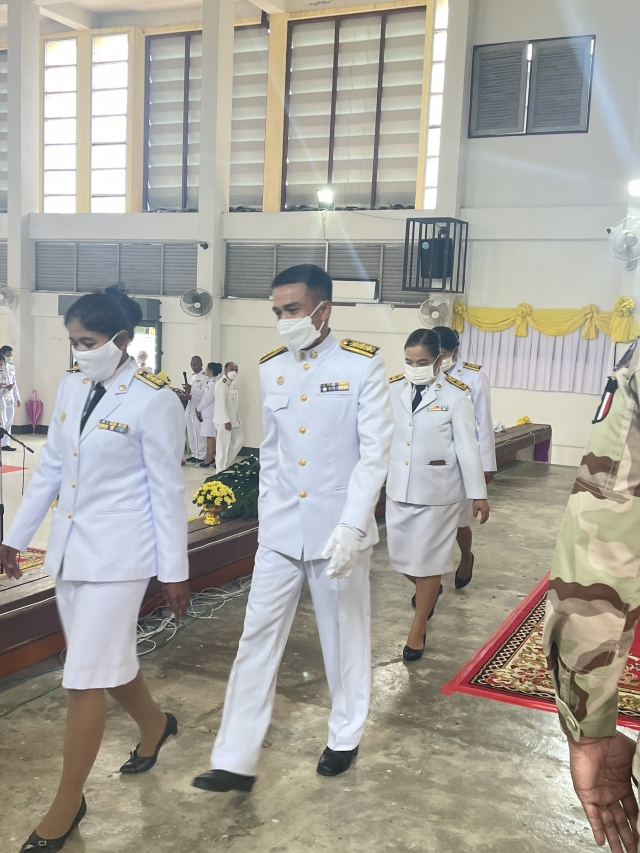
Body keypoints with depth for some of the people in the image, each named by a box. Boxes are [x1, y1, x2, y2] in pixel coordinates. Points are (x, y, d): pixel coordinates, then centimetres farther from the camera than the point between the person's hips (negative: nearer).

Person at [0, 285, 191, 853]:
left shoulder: (153, 401, -13)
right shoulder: (71, 389, 6)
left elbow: (168, 490, -11)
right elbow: (50, 470, 13)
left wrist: (175, 570, -8)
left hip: (118, 551, -7)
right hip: (70, 546, 7)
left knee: (85, 678, -1)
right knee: (108, 659, 19)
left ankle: (67, 805, 16)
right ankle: (155, 725, 46)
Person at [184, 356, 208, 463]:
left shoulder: (205, 377, -8)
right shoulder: (193, 377, 19)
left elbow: (205, 393, -19)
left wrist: (191, 390, -28)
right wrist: (187, 394, 8)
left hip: (198, 408, -9)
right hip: (190, 407, 9)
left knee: (199, 433, -5)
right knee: (191, 433, 9)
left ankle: (201, 456, 0)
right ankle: (194, 454, 16)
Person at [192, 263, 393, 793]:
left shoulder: (363, 365, -9)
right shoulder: (271, 369, 5)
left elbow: (375, 452, -13)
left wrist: (351, 526, -20)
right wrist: (267, 516, 12)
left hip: (338, 529, -4)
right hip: (280, 530, 4)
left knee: (345, 636, 12)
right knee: (258, 639, 5)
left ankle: (346, 737, 35)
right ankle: (236, 762, 14)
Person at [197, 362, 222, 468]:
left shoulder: (214, 383, -14)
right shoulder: (210, 382, 16)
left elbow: (208, 399, -18)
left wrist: (198, 409, -8)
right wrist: (199, 409, 7)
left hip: (210, 413, -9)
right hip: (206, 413, 9)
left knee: (210, 436, -6)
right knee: (209, 436, 10)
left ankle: (210, 459, -4)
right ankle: (210, 457, 15)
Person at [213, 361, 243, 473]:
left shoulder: (233, 383, 14)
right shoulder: (222, 384, -16)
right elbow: (221, 404, -22)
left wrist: (236, 418, 16)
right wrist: (226, 421, -24)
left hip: (234, 419, 10)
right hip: (224, 421, -10)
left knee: (239, 441, 13)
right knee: (223, 447, -3)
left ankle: (225, 464, 24)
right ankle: (220, 471, 6)